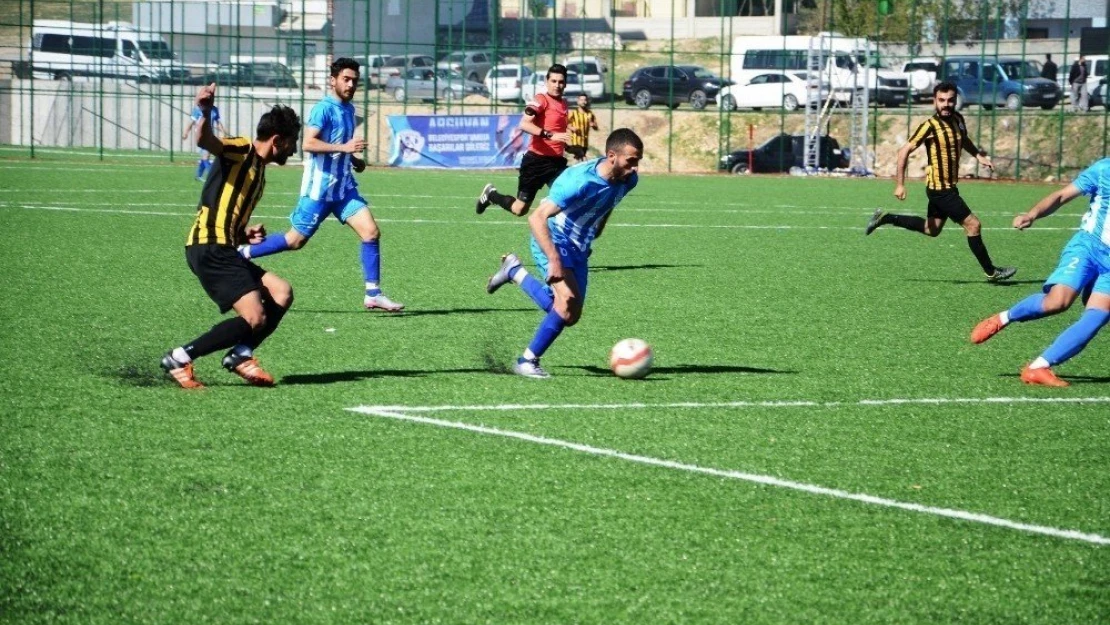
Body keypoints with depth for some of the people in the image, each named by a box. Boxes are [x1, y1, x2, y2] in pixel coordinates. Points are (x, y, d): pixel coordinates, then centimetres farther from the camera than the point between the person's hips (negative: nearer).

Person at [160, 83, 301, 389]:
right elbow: (205, 141, -26)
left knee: (281, 293, 7)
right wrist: (205, 113, -47)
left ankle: (241, 355, 8)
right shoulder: (240, 151, -3)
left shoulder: (258, 172, 24)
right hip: (209, 247, -10)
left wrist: (246, 234, 9)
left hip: (223, 249, 10)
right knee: (255, 319, -15)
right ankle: (179, 359, -9)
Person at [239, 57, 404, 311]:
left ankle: (373, 294, -3)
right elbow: (308, 143, -26)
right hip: (319, 188, -7)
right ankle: (242, 254, 19)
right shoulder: (324, 109, -14)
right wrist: (344, 147, -31)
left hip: (344, 188, 7)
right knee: (296, 240, 1)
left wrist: (354, 160, 12)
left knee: (371, 232, -6)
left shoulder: (348, 109, 13)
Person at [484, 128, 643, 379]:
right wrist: (554, 259, -44)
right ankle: (527, 362, -12)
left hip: (579, 248, 8)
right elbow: (537, 218, -36)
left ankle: (515, 271, 31)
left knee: (569, 317, 9)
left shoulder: (627, 180, -8)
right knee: (568, 299, -28)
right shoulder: (580, 181, -32)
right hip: (554, 241, -8)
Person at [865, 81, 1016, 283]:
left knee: (931, 229, 23)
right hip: (940, 188, -9)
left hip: (948, 187, 9)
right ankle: (991, 272, 5)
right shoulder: (930, 126, -18)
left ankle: (885, 218, 31)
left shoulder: (958, 119, 4)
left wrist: (978, 155, 8)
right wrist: (900, 185, -20)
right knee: (972, 224, -6)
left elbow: (963, 139, 27)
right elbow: (904, 151, -16)